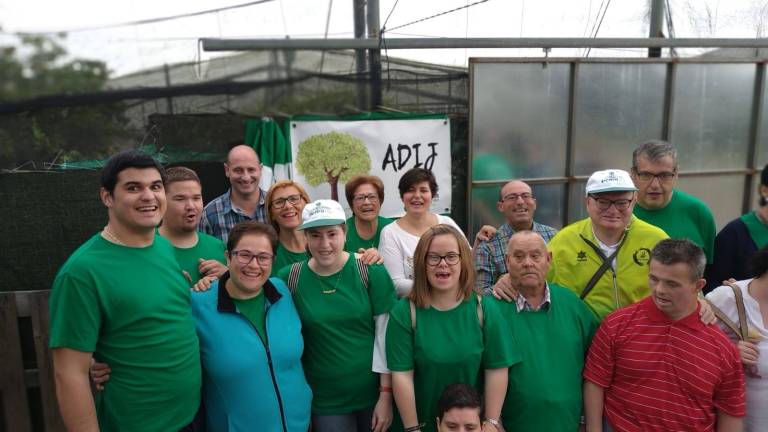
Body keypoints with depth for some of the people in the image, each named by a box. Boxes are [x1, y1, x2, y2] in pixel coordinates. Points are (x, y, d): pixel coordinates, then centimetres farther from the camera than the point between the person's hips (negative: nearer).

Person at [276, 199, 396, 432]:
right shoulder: (289, 278, -8)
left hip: (373, 392, 0)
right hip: (324, 401, 0)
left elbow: (386, 335, -8)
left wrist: (386, 395, -8)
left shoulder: (371, 271, -10)